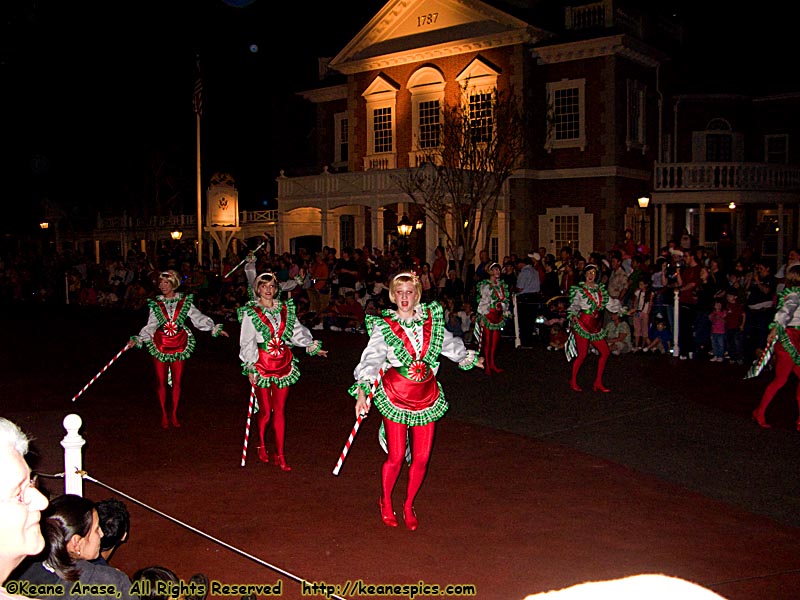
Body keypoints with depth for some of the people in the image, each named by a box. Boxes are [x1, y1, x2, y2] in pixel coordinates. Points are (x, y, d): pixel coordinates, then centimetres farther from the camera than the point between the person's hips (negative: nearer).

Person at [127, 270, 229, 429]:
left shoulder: (185, 301, 2)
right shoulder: (155, 303, 5)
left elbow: (199, 318, -1)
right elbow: (150, 326, 4)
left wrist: (215, 328, -13)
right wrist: (137, 339, -9)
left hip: (179, 345, 0)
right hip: (160, 344, 0)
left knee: (177, 382, 4)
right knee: (162, 382, 3)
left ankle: (174, 415, 19)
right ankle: (164, 415, 17)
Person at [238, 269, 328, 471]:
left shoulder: (286, 309, 10)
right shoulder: (250, 312, -1)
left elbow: (297, 331, 11)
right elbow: (247, 342, -4)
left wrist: (313, 345, -1)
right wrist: (250, 367, -9)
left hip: (283, 362, 3)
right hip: (262, 362, -3)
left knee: (279, 410, 3)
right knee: (265, 410, 3)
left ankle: (279, 455, 9)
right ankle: (261, 445, 30)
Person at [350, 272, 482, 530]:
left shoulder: (432, 319, 4)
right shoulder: (384, 326, -6)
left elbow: (450, 344, 23)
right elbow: (371, 359, -16)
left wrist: (470, 358, 37)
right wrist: (363, 391, -30)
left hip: (427, 394, 3)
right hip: (395, 394, -3)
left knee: (421, 458, 5)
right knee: (396, 458, 0)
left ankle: (409, 505, 30)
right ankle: (386, 501, 29)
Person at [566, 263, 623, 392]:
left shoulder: (600, 289, 13)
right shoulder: (579, 290, -5)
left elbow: (610, 303, 18)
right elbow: (574, 305, -12)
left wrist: (623, 310, 11)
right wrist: (573, 315, -31)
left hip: (596, 326, 6)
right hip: (582, 325, -6)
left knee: (605, 352, 3)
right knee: (582, 354, -8)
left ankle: (598, 383, 12)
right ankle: (573, 381, 11)